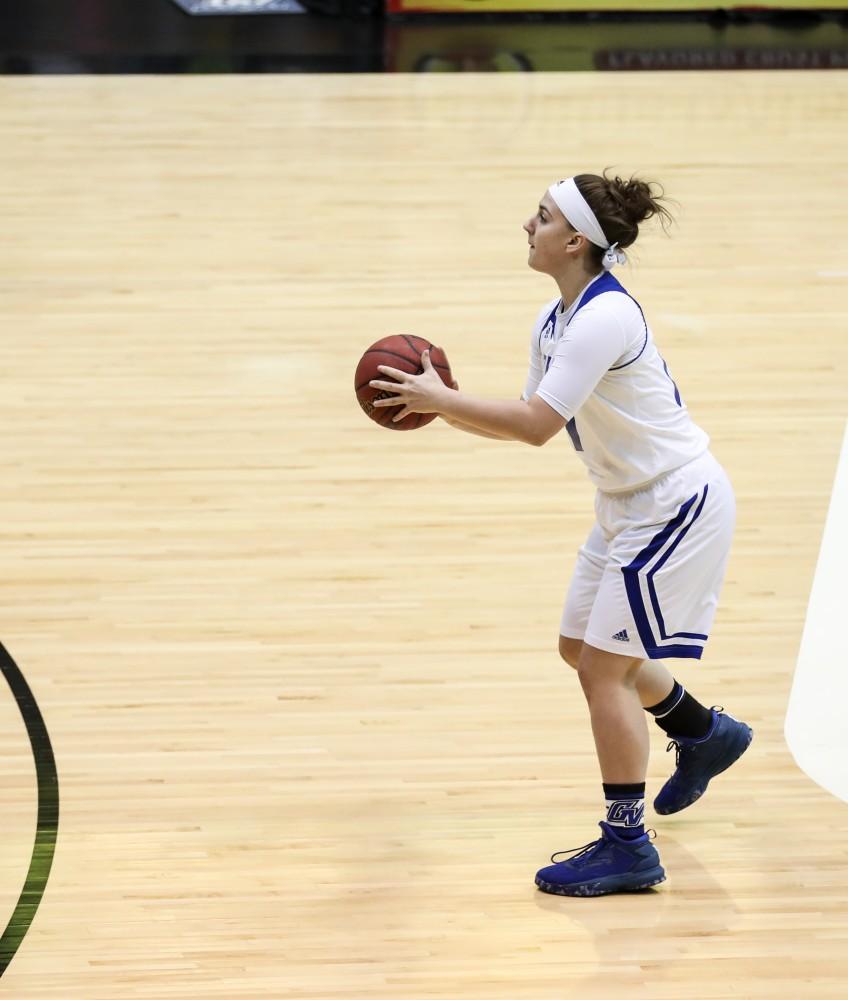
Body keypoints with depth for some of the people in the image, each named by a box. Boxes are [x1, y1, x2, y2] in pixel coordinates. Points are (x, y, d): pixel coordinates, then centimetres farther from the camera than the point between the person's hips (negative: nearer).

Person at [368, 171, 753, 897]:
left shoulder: (604, 319, -26)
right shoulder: (556, 322, 4)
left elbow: (535, 425, -32)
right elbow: (531, 420, 10)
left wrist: (439, 397, -26)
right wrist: (444, 405, -3)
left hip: (676, 505, -10)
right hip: (631, 504, 10)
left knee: (604, 667, -6)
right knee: (581, 648, 20)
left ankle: (626, 846, 3)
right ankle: (705, 735, 42)